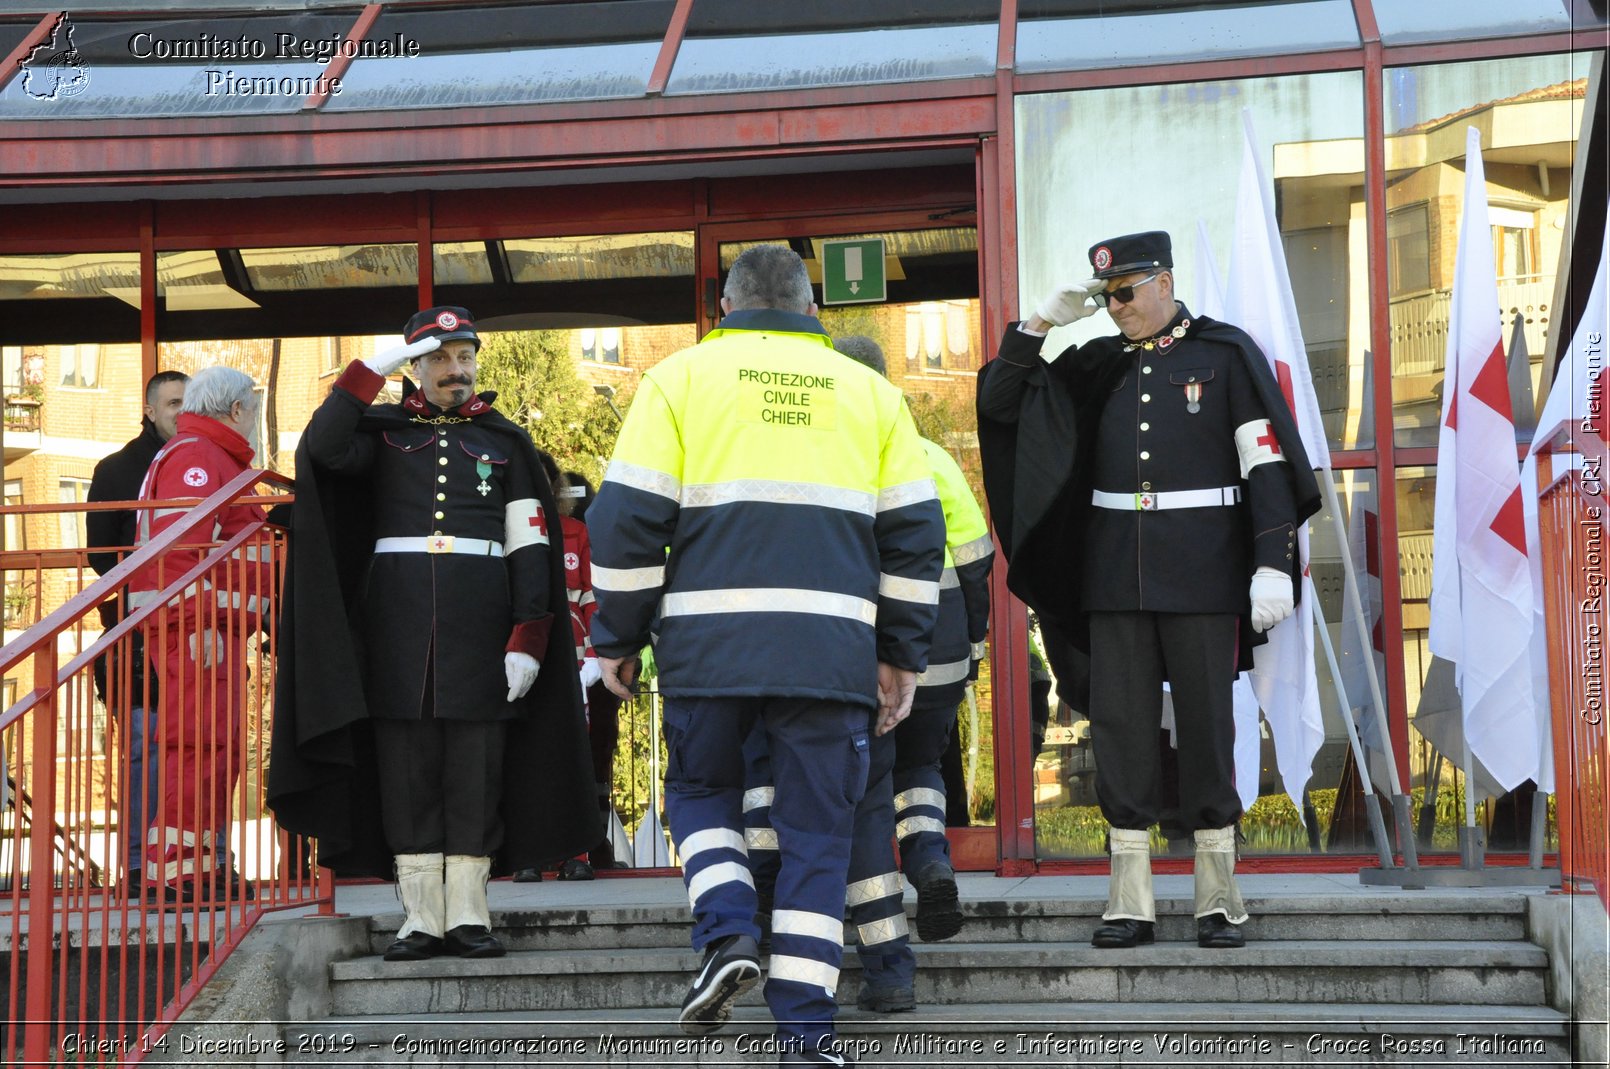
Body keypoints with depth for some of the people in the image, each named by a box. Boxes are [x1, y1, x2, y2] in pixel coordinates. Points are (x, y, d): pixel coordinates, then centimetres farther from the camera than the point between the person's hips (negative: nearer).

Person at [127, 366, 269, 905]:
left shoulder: (212, 458, 25)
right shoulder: (196, 457, -9)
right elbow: (182, 546, -20)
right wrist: (202, 624, -25)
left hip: (213, 629, 11)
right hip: (197, 624, -11)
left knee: (218, 749, 13)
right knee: (199, 745, -13)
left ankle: (207, 867, 18)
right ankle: (174, 874, -14)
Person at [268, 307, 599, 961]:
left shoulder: (506, 442, 12)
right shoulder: (383, 430, 12)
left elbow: (530, 547, 5)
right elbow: (320, 448, -10)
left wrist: (527, 640, -5)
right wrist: (375, 368, -11)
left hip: (480, 619, 0)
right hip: (398, 618, 0)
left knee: (476, 765, -1)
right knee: (406, 764, -1)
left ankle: (468, 916, 4)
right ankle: (421, 919, 4)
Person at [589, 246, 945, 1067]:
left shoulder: (681, 377, 8)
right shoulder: (870, 393, 15)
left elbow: (626, 518, 2)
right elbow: (915, 536, 12)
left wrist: (616, 637, 10)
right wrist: (902, 657, 18)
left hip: (709, 641, -1)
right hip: (831, 650, 1)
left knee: (701, 792, 21)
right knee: (816, 831, 7)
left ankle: (727, 935, -2)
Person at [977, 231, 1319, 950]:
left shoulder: (1227, 353, 0)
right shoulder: (1096, 366, 11)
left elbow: (1269, 465, -5)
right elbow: (999, 402, 11)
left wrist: (1273, 566, -14)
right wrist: (1043, 320, 0)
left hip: (1203, 574, -4)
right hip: (1116, 576, 4)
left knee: (1207, 725, 1)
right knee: (1118, 726, 2)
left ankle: (1219, 902, 9)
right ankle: (1129, 903, 7)